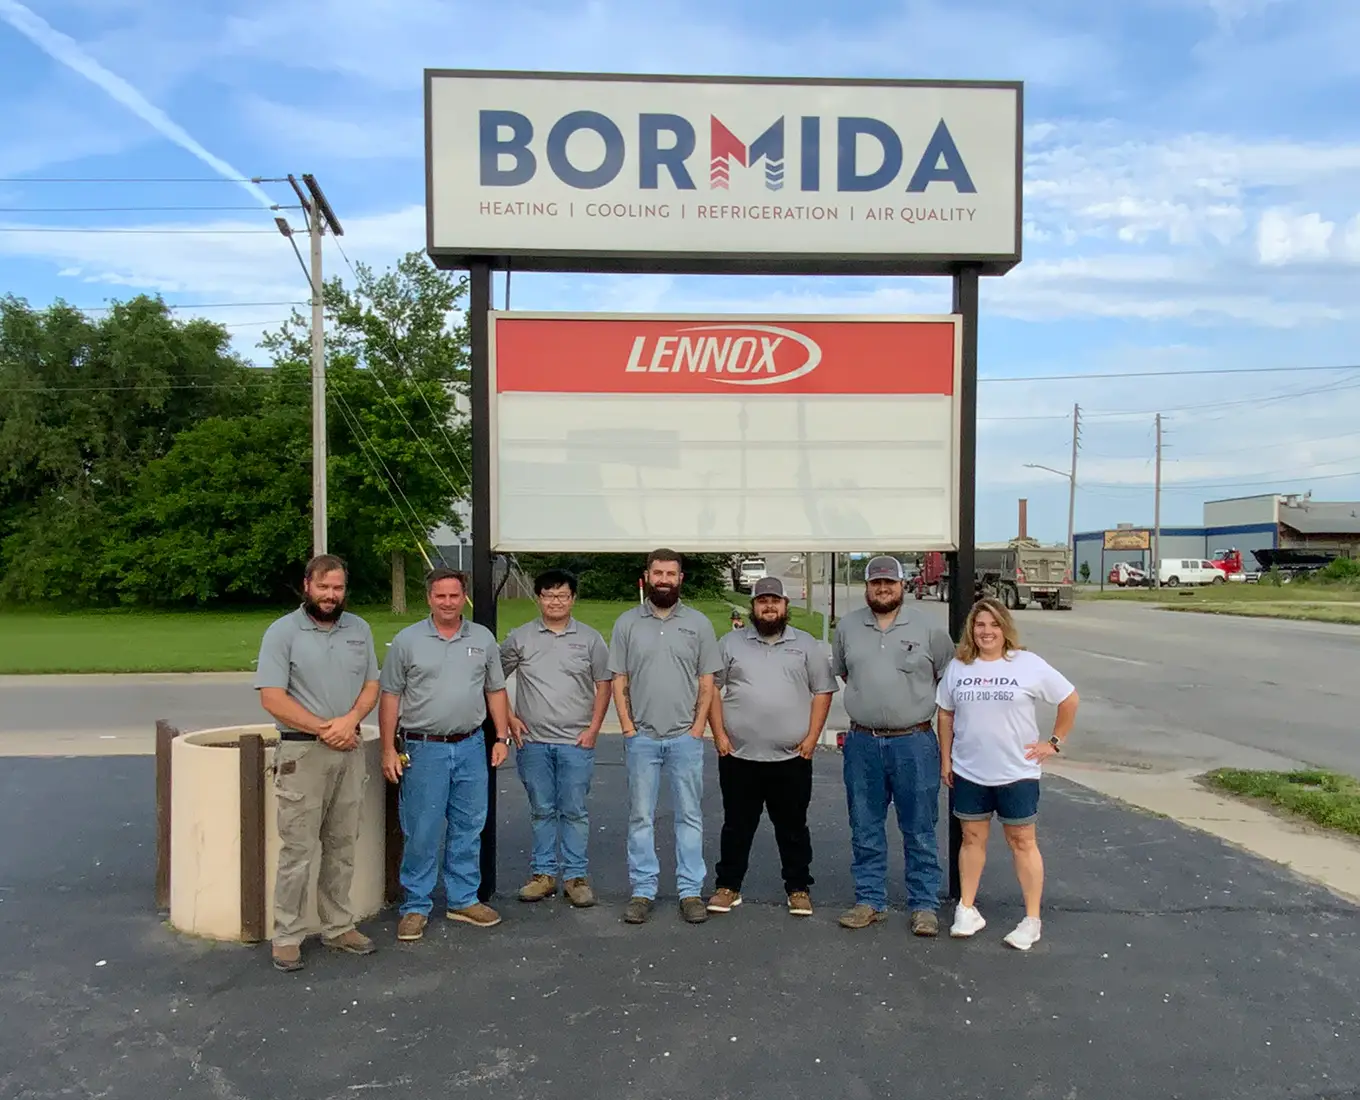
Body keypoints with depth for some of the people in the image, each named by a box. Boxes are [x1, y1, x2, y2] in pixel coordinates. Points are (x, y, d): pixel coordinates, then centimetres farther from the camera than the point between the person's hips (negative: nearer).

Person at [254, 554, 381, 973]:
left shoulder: (359, 629, 9)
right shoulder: (283, 631, -5)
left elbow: (372, 685, 9)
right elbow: (272, 698, -11)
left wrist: (350, 720, -11)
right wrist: (324, 729, -14)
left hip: (350, 751, 5)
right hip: (302, 753, -4)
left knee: (342, 846, 11)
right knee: (298, 849, -2)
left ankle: (338, 927, 22)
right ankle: (287, 936, 9)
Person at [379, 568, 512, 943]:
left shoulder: (483, 638, 7)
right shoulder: (407, 640, -1)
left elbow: (496, 691, 13)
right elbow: (390, 697, 0)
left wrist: (502, 737, 6)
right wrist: (389, 749, -5)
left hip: (471, 747, 3)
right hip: (424, 749, -3)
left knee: (469, 828, 11)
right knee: (422, 832, 1)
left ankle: (463, 900, 24)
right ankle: (415, 907, 14)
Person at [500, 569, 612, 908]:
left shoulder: (590, 639, 3)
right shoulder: (519, 638, 4)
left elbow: (603, 684, 6)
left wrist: (593, 728, -2)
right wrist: (509, 718, 3)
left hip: (576, 742, -1)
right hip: (533, 741, 1)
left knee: (574, 811, 3)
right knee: (542, 810, 11)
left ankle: (576, 876, 13)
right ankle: (543, 874, 21)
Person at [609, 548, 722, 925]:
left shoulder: (698, 623, 4)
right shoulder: (627, 623, 5)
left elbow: (707, 682, 4)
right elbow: (618, 681, 5)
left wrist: (698, 728, -4)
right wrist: (628, 728, -3)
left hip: (685, 738, 0)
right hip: (641, 738, 0)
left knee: (690, 816, 5)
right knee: (641, 816, 7)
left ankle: (691, 891, 14)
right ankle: (642, 891, 16)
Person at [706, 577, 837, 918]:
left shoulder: (807, 644, 6)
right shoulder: (730, 643, 6)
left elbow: (823, 692, 4)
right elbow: (712, 688, 4)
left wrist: (812, 738, -5)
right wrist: (719, 735, -4)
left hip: (792, 758, 0)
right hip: (738, 756, 0)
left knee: (793, 827, 10)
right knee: (736, 826, 10)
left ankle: (799, 888, 23)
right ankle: (728, 886, 22)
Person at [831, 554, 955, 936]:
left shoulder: (928, 631, -1)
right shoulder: (847, 628, 5)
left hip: (914, 743, -2)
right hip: (862, 743, 3)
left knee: (920, 830, 5)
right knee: (865, 829, 11)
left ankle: (924, 905, 16)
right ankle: (870, 900, 23)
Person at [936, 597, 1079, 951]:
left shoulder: (1028, 664, -8)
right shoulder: (958, 667, 2)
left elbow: (1069, 699, 1)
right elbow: (946, 714, 10)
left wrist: (1055, 742, -1)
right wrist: (945, 758, 7)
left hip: (1017, 772, -3)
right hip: (968, 772, 3)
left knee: (1022, 842, 7)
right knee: (972, 838, 12)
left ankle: (1032, 920, 16)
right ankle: (967, 910, 23)